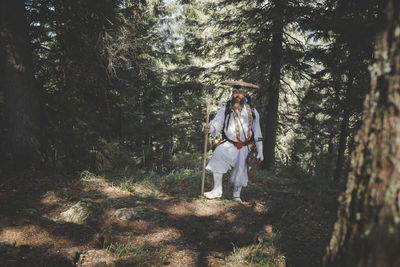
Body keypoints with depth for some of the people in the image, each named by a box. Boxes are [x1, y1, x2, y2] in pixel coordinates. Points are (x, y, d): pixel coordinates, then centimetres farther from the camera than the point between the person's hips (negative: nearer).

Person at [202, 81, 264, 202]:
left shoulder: (253, 112, 4)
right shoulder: (225, 110, -1)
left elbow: (257, 133, 8)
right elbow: (216, 123, -13)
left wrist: (260, 152, 6)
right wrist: (208, 128, -37)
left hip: (244, 148, 2)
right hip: (228, 145, -1)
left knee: (240, 172, 7)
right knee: (217, 160, -24)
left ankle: (237, 195, 33)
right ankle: (217, 191, -9)